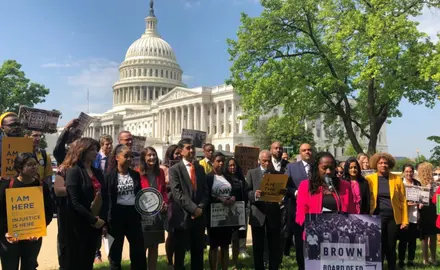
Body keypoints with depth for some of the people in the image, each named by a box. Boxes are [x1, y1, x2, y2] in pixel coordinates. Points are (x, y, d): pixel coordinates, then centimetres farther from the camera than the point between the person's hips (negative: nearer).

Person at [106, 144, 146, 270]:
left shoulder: (135, 174, 6)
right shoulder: (110, 175, -8)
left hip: (133, 214, 4)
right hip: (117, 214, -4)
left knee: (139, 249, 9)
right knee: (115, 250, 10)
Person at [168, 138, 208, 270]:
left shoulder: (200, 168, 13)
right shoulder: (175, 169, -4)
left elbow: (205, 191, 10)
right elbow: (177, 193, -13)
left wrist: (201, 208, -6)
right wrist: (193, 208, -17)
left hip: (199, 216, 5)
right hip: (183, 216, -5)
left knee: (198, 251, 12)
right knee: (180, 252, 6)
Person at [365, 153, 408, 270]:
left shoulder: (397, 179, 2)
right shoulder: (369, 179, 0)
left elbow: (403, 201, 3)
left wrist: (405, 220, -2)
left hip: (393, 218, 1)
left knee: (391, 247, 10)